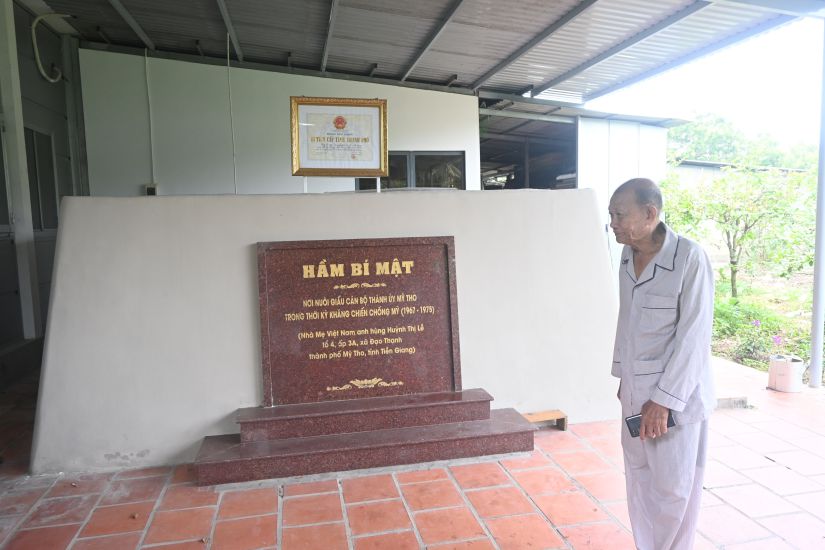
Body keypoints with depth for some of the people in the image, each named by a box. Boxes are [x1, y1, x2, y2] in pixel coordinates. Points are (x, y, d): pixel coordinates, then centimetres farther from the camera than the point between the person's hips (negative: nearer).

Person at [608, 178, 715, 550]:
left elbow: (694, 335, -18)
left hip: (676, 396, -6)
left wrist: (664, 398, -18)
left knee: (672, 488, 7)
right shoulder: (627, 257, 2)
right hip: (636, 392, 6)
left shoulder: (690, 258, -18)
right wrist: (623, 377, 13)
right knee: (639, 482, 17)